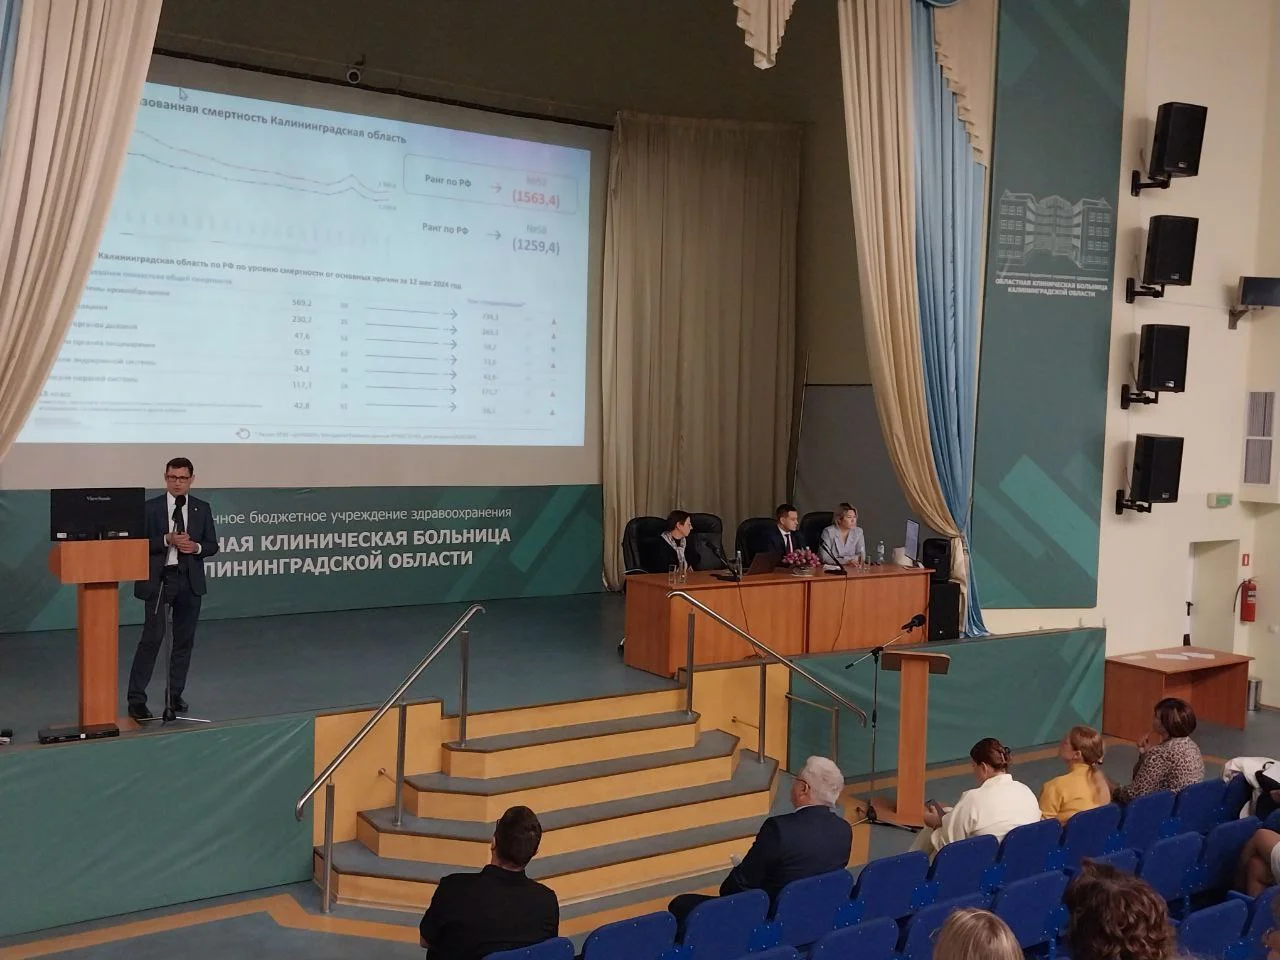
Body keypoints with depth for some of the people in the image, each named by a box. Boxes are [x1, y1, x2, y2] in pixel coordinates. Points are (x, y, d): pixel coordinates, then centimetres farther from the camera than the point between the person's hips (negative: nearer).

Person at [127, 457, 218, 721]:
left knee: (184, 640, 9)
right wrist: (167, 540, -18)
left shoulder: (202, 509, 8)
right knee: (152, 638, -9)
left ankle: (176, 695, 21)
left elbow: (212, 545, 9)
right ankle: (137, 699, -4)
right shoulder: (150, 508, 0)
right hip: (158, 580, -3)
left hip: (190, 581, 4)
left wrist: (196, 547, -12)